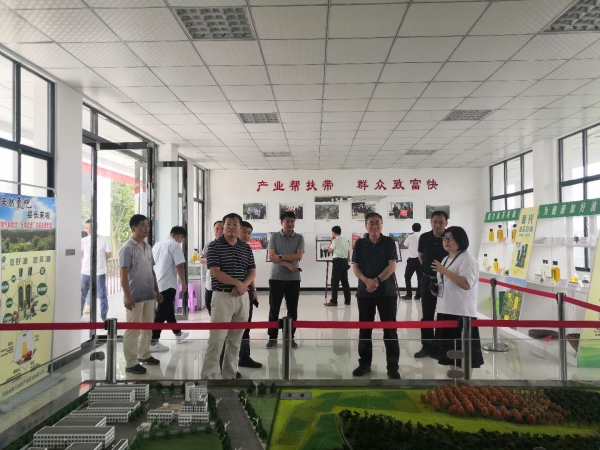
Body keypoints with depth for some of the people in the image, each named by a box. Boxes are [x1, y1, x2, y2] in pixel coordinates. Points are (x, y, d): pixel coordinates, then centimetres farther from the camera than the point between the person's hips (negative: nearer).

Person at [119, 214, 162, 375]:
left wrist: (157, 290, 16)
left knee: (147, 327, 16)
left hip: (149, 295, 8)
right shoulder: (127, 248, -11)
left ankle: (144, 355, 31)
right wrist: (127, 296, -19)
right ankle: (131, 363, 10)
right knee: (133, 330, 1)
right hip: (135, 296, -8)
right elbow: (123, 274, -14)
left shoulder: (148, 247, 11)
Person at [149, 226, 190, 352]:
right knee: (161, 313, -3)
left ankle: (178, 334, 34)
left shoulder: (158, 244, 13)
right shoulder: (175, 245, -12)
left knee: (168, 309, 19)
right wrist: (183, 283, -6)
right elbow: (180, 266, -16)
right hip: (167, 284, -9)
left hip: (156, 284, 9)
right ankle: (153, 342, 0)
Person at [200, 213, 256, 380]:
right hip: (222, 297, -5)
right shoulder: (214, 246, -4)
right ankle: (208, 376, 5)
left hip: (242, 297, 5)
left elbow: (252, 271, 9)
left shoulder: (246, 248, 10)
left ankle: (230, 375, 21)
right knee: (216, 339, -5)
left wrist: (244, 286, -10)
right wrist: (237, 283, -15)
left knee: (235, 339, 11)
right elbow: (215, 272, -12)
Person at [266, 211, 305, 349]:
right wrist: (288, 264, -14)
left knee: (292, 309, 7)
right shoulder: (274, 237, 0)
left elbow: (298, 256, -10)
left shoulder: (299, 238, 3)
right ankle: (272, 337, 16)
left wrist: (280, 257, -12)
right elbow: (271, 257, -9)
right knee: (274, 309, 4)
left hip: (294, 279, 1)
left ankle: (290, 337, 18)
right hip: (276, 278, -1)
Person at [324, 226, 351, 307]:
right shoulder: (346, 240, 14)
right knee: (345, 281, 12)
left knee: (335, 281, -4)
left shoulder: (335, 240, -9)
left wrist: (331, 242, 4)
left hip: (338, 261, -7)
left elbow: (329, 251, -4)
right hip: (345, 261, 7)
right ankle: (347, 300, 16)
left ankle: (334, 301, -5)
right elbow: (348, 252, 14)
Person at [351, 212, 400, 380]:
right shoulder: (359, 244, 4)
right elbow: (355, 267, 1)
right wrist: (367, 281, -16)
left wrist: (377, 281, -18)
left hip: (387, 291, -2)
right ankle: (364, 363, 23)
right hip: (364, 291, 2)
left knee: (390, 329, 2)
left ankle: (393, 366, 11)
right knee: (364, 328, 9)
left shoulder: (389, 242, -1)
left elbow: (392, 266, -7)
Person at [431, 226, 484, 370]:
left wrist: (445, 271, -29)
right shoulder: (445, 259, 16)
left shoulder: (467, 259, -12)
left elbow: (466, 284, -26)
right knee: (448, 349, 17)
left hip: (462, 313, -9)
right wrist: (437, 288, 9)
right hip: (445, 310, 9)